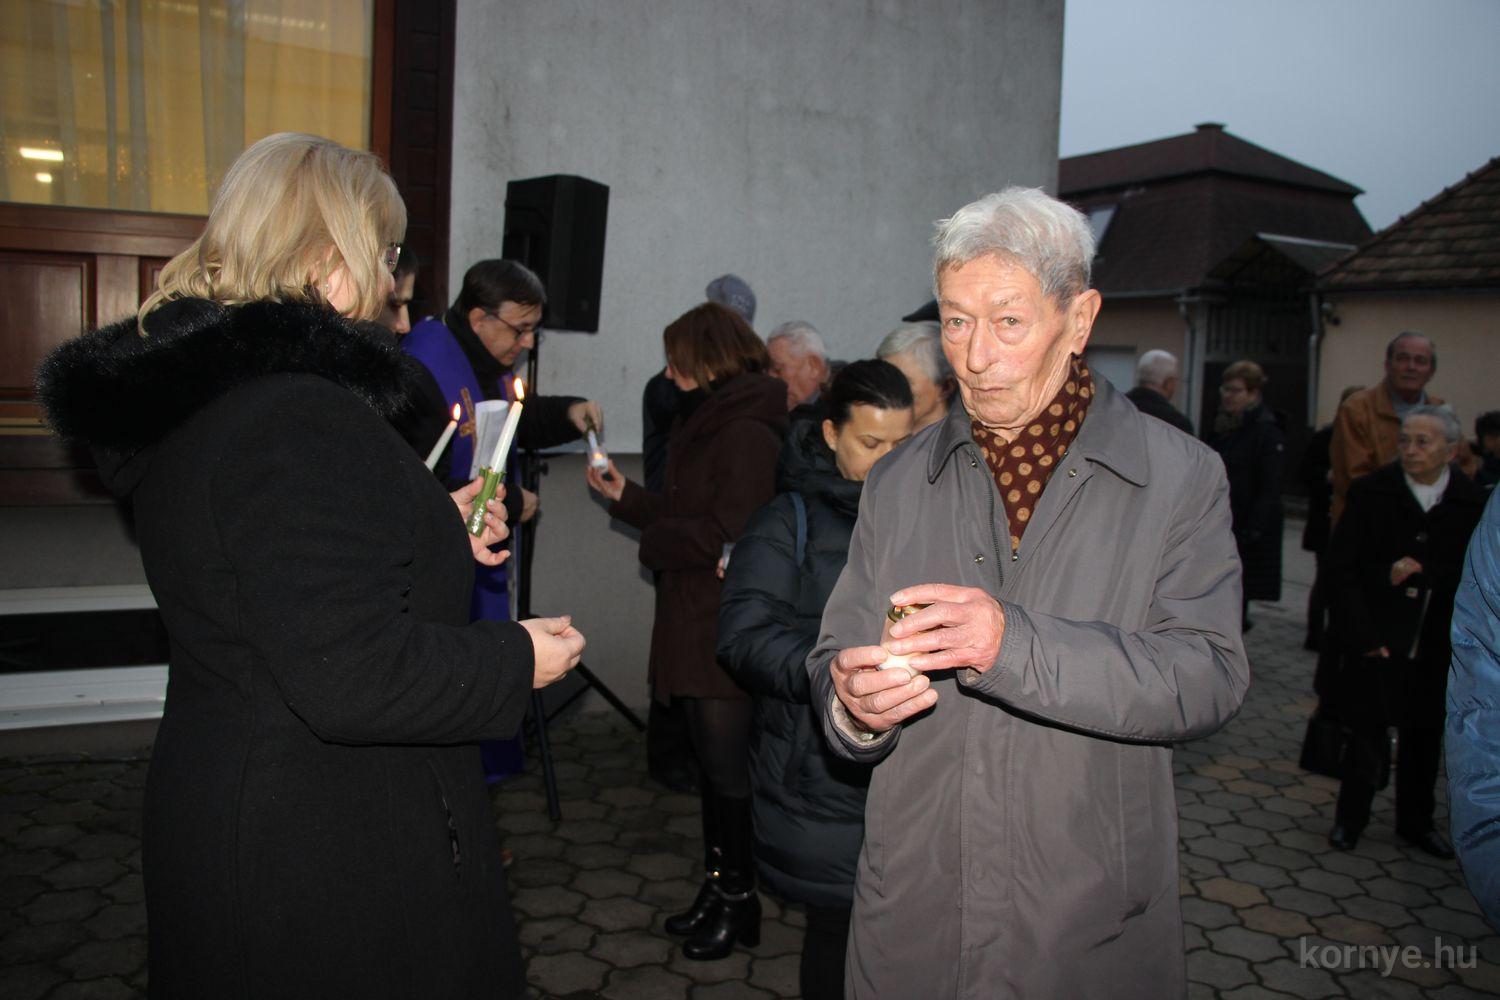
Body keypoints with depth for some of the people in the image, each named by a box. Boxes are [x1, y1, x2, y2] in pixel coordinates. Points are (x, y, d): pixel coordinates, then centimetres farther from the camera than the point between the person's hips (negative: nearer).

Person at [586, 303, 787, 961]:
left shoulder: (746, 432, -16)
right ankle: (718, 889, 30)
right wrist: (626, 498, 16)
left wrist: (653, 541, -10)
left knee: (728, 773, 3)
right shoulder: (708, 424, 16)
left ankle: (737, 901, 20)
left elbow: (728, 535, -22)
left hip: (728, 635, -9)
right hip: (696, 628, 9)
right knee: (713, 767, 17)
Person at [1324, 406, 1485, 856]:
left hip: (1436, 648, 3)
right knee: (1368, 735, 2)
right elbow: (1341, 568, -7)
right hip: (1377, 642, -2)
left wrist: (1424, 569, -16)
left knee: (1425, 736, 15)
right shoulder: (1371, 492, -7)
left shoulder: (1473, 503, -1)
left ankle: (1415, 823, 34)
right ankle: (1350, 819, 23)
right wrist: (1362, 633, -12)